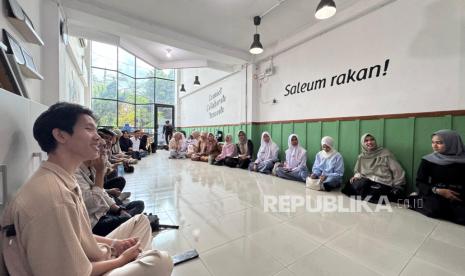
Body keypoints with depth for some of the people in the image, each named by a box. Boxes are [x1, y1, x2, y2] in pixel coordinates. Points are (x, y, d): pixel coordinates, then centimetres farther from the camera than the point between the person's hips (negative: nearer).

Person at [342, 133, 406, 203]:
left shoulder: (385, 153, 7)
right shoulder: (361, 157, 16)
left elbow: (397, 171, 5)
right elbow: (357, 171, 21)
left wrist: (398, 188, -3)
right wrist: (356, 176, -3)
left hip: (383, 184, -2)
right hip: (366, 182, 3)